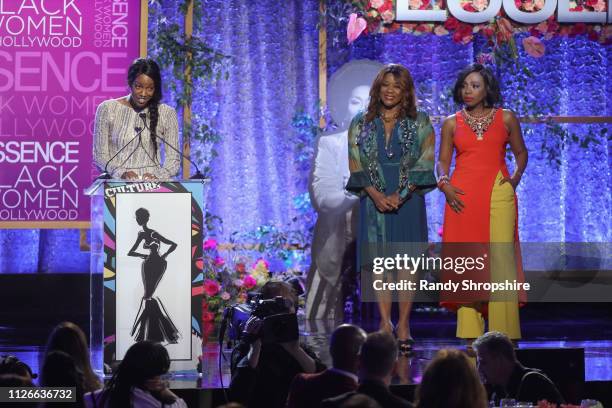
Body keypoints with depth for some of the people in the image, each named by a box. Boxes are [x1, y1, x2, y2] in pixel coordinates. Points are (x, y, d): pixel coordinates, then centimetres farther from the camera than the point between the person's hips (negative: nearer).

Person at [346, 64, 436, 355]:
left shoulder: (420, 123, 3)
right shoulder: (360, 124, 7)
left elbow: (425, 165, -2)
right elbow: (356, 166, 3)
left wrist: (400, 195, -14)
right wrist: (376, 194, -12)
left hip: (408, 200, -1)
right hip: (373, 200, 1)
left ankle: (403, 325, 0)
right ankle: (385, 323, 5)